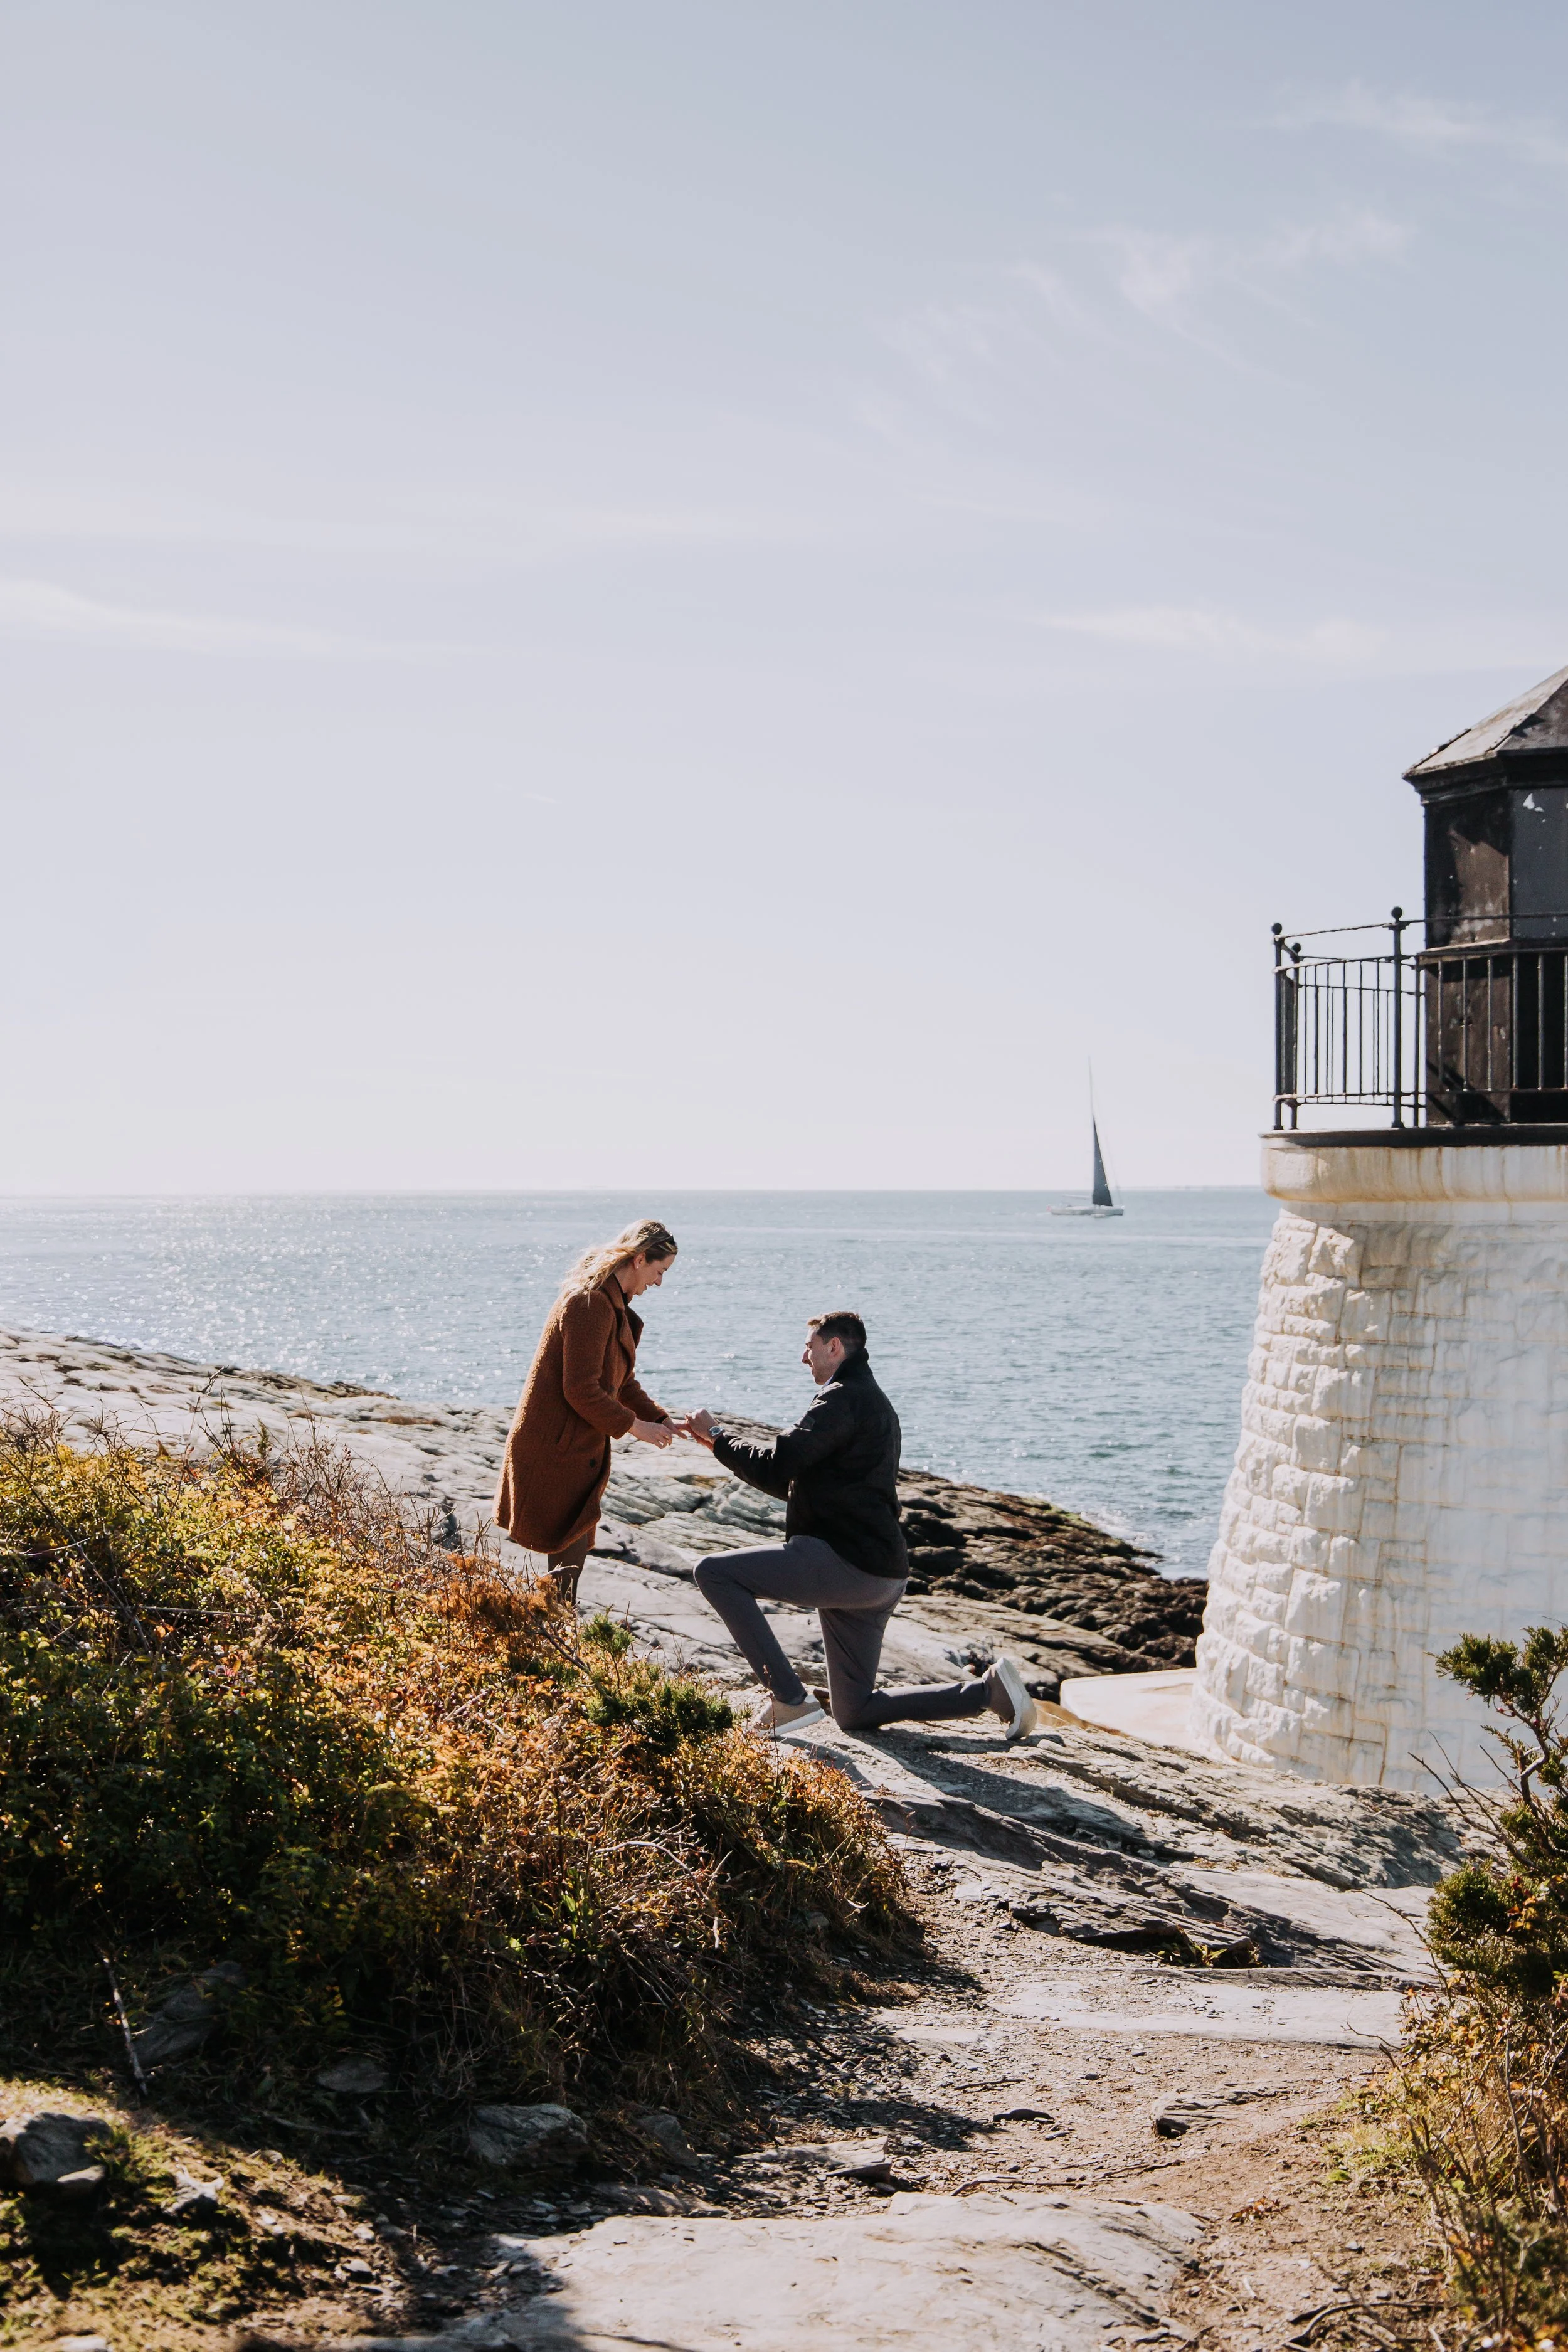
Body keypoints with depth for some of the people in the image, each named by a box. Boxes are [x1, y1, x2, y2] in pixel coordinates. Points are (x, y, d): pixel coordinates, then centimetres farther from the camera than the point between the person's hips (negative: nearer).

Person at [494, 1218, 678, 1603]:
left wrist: (662, 1419, 6)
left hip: (580, 1449, 11)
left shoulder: (613, 1303, 13)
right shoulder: (591, 1304, -21)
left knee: (575, 1552, 15)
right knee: (569, 1558, -9)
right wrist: (634, 1426, -15)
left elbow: (623, 1383, 19)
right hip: (555, 1449, -11)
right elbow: (581, 1391, -24)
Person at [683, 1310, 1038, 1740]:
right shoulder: (872, 1401, 24)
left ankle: (788, 1698, -12)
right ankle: (988, 1689, 9)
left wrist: (717, 1435, -2)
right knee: (855, 1714, 15)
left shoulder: (844, 1398, -9)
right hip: (879, 1577, 10)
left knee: (714, 1571, -8)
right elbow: (795, 1480, 27)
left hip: (844, 1562, -10)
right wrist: (721, 1443, 21)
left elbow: (778, 1464, -18)